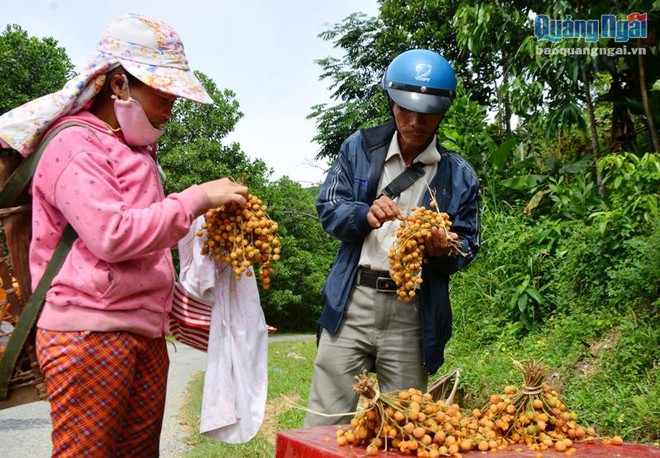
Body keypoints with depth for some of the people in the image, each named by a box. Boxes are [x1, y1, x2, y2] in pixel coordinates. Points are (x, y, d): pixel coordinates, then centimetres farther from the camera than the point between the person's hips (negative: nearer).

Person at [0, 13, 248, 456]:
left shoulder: (137, 149, 20)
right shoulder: (75, 145, -8)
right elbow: (113, 236, -20)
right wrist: (197, 199, -15)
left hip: (146, 332, 8)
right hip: (89, 333, -8)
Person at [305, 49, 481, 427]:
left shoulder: (460, 176, 7)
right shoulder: (360, 148, 7)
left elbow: (468, 249, 7)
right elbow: (327, 208, 4)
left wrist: (443, 250, -16)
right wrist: (366, 216, -17)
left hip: (414, 314, 1)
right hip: (353, 301, 0)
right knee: (324, 424, 1)